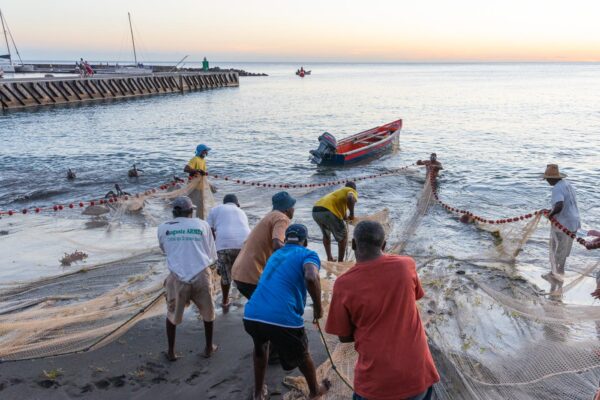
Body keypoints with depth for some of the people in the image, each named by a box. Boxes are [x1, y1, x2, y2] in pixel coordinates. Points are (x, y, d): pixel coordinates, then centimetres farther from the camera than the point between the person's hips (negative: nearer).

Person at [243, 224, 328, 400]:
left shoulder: (275, 255, 26)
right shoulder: (307, 254, 7)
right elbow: (311, 278, -16)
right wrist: (318, 307, -2)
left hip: (251, 316, 5)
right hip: (283, 319, -5)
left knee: (260, 348, 38)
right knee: (302, 356, 26)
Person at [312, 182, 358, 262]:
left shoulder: (339, 192, 37)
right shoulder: (352, 192, 15)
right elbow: (350, 198, -12)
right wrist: (352, 214, -4)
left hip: (315, 211, 8)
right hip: (327, 211, -7)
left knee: (326, 234, 32)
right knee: (343, 235, 13)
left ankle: (329, 258, 36)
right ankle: (340, 261, 16)